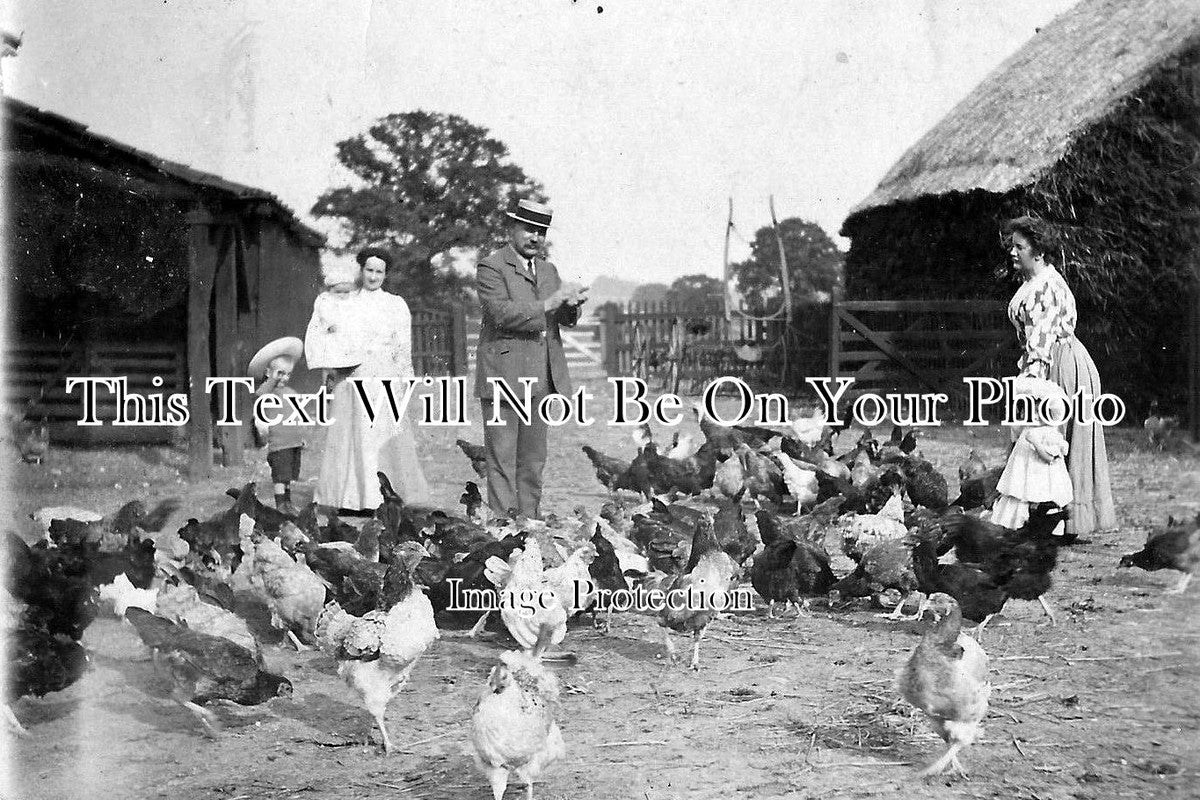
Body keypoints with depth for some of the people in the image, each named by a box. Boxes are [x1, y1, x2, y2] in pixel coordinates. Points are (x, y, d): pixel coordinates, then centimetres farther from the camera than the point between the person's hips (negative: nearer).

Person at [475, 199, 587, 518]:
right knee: (502, 459, -6)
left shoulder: (548, 269, 18)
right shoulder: (490, 267, -5)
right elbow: (501, 313, -19)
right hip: (503, 375, -7)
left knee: (534, 459, 11)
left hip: (542, 378, 7)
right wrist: (548, 304, -24)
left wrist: (572, 303, -12)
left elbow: (564, 319, 11)